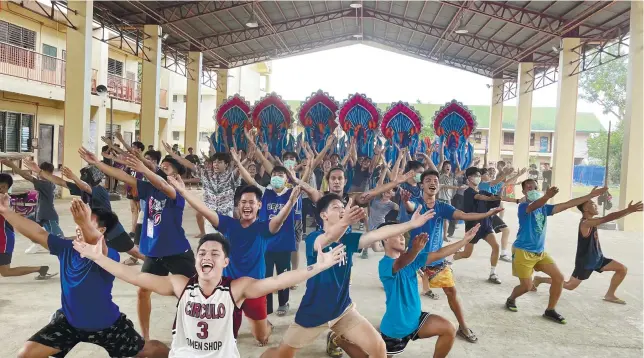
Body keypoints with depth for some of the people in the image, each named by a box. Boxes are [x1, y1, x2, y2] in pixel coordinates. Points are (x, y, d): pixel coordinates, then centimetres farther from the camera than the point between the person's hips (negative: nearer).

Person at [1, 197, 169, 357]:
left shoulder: (110, 256, -29)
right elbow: (37, 233, -12)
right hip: (69, 321, 4)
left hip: (106, 325, -4)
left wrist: (85, 224, -71)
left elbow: (99, 254, -52)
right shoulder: (66, 248, -12)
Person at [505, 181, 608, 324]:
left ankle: (550, 310, 14)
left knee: (559, 277, -1)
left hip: (540, 252, 7)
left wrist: (591, 195, 3)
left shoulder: (544, 208, 8)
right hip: (523, 252, -7)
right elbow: (534, 206, -39)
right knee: (527, 286, -6)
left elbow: (567, 205, 7)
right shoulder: (523, 206, -15)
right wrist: (547, 196, -61)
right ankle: (510, 299, 27)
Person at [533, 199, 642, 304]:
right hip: (584, 262, -9)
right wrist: (629, 210, -40)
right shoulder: (585, 223, -28)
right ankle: (540, 279, 18)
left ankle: (610, 295, 16)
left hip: (597, 258, 9)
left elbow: (608, 218, 3)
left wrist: (628, 210, -10)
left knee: (623, 269, 4)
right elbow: (607, 218, -38)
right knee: (570, 286, 3)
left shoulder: (592, 221, 3)